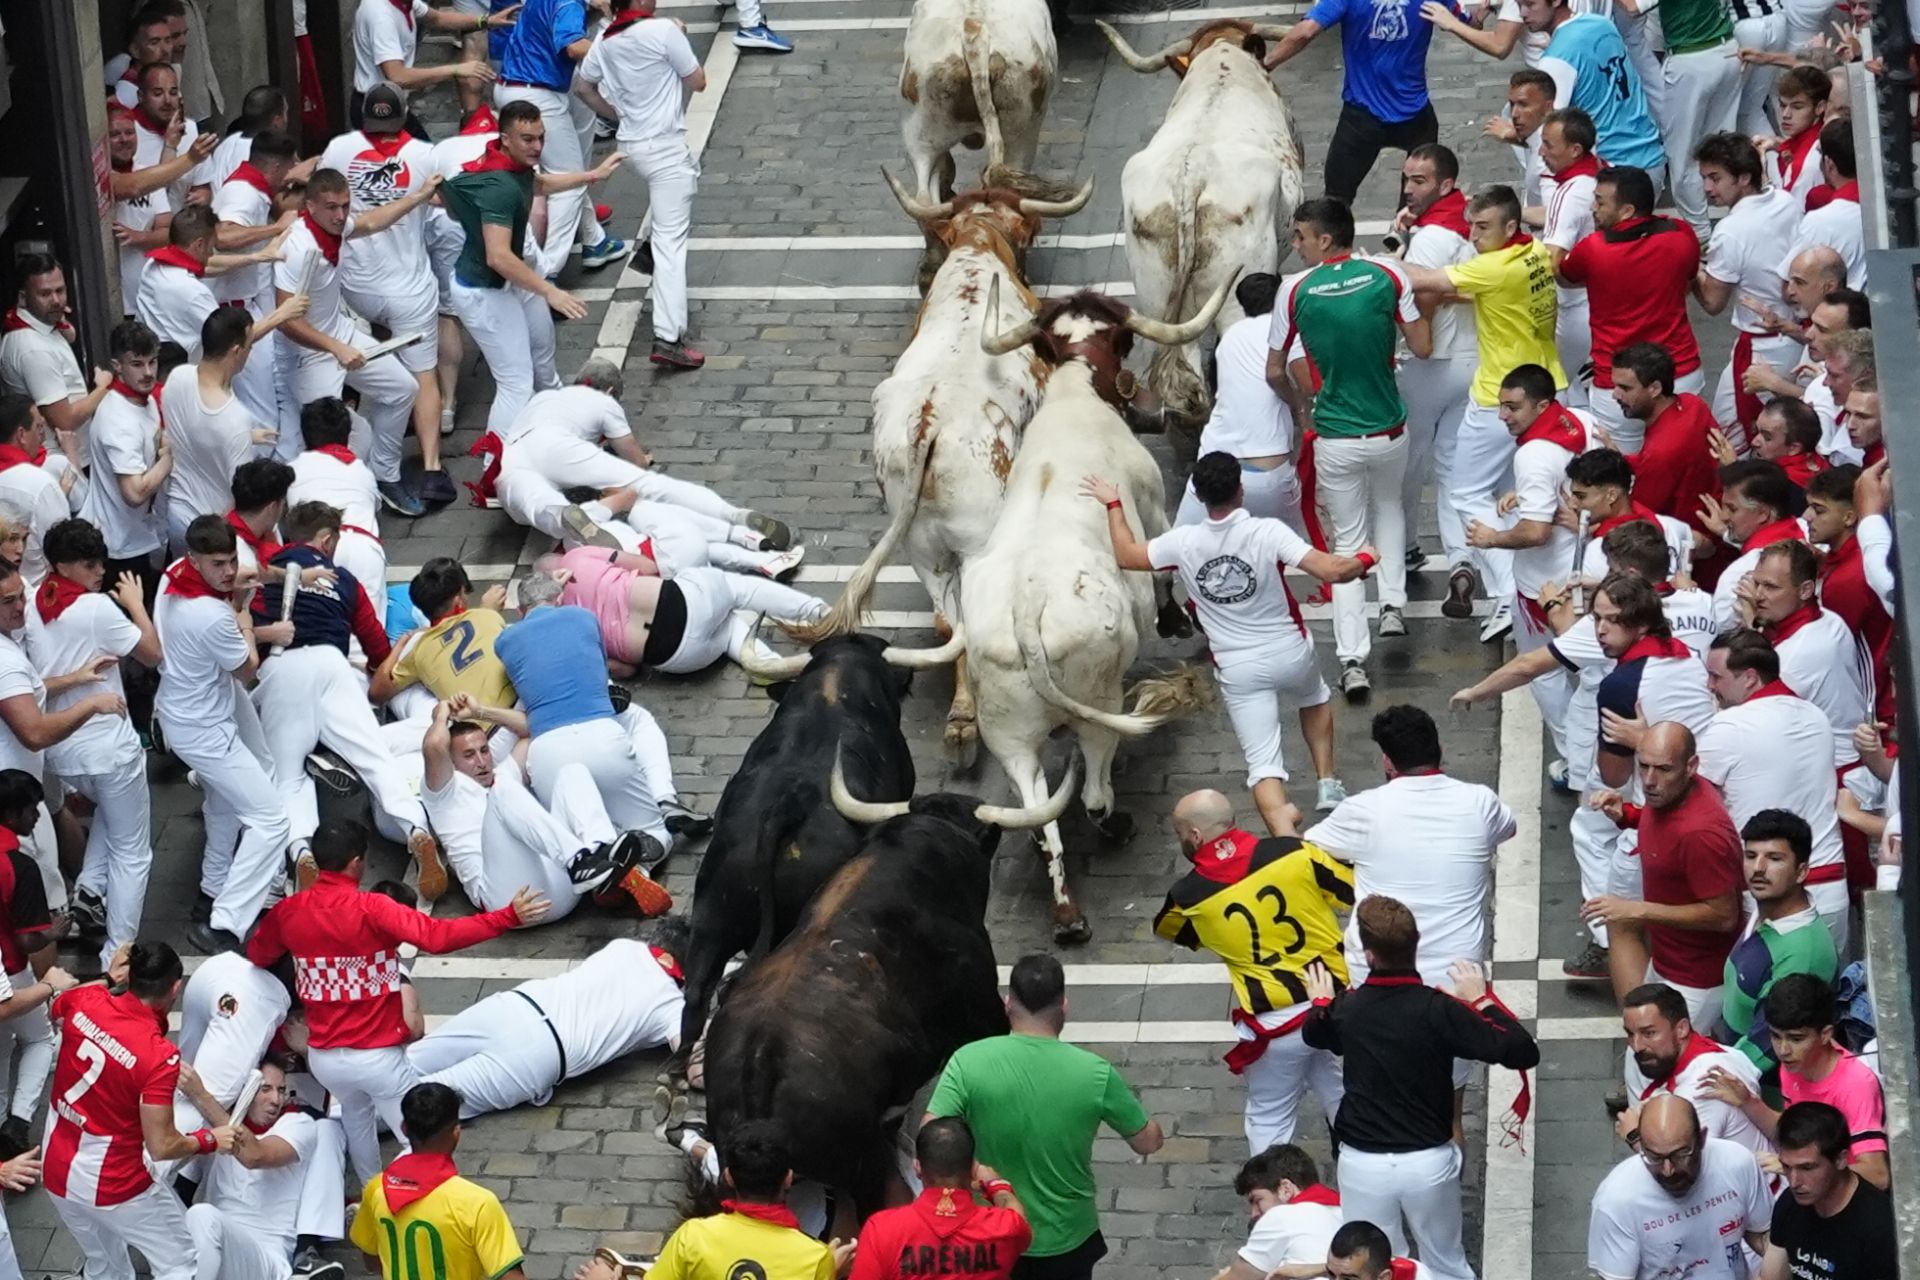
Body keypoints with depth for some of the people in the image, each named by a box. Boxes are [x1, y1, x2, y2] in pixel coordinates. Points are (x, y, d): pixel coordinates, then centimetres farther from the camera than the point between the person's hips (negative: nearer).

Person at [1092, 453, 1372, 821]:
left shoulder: (1183, 543, -11)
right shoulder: (1269, 533, -19)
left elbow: (1127, 556, 7)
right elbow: (1332, 571, -24)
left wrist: (1113, 504, 21)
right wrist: (1363, 560, -3)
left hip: (1239, 672, 0)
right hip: (1291, 653, 0)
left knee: (1263, 763, -2)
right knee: (1314, 699, 36)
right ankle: (1327, 783, 34)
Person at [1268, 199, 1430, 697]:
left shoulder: (1295, 290, -11)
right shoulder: (1388, 276, -10)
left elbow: (1275, 371, -3)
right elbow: (1422, 346, -5)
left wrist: (1299, 407, 18)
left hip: (1334, 438, -1)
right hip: (1389, 430, 1)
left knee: (1348, 540, 10)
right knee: (1388, 506, 33)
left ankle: (1352, 660, 0)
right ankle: (1393, 603, 21)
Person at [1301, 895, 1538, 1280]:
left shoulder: (1346, 1008, -5)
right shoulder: (1438, 1009, -16)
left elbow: (1313, 1032, 22)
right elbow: (1524, 1053, -17)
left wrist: (1320, 1001, 45)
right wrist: (1482, 1000, -3)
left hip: (1363, 1162, 1)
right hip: (1429, 1162, -1)